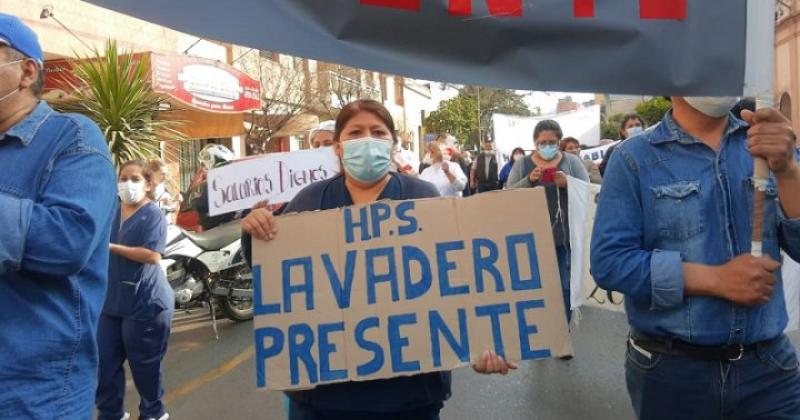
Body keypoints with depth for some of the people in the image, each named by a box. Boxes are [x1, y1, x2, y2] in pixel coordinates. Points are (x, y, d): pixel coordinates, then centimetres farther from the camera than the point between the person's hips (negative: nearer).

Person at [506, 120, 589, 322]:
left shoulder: (571, 161, 6)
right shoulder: (522, 164, 8)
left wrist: (568, 183, -18)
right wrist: (529, 180, -18)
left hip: (564, 236, 0)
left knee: (564, 286, 4)